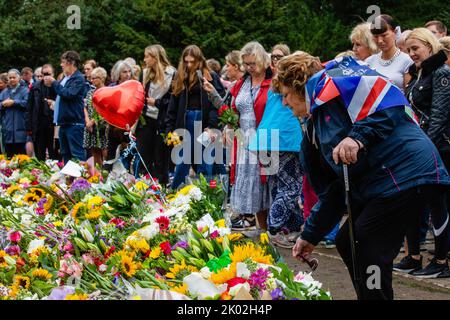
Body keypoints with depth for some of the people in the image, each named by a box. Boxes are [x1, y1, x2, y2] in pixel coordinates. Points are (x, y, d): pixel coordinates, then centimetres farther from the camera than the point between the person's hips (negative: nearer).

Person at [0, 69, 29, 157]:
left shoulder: (25, 90, 1)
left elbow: (27, 103, -15)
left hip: (20, 130, -5)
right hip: (7, 130, 5)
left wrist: (13, 102, -11)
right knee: (9, 156, 6)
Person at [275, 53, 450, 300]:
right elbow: (331, 190, 25)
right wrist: (310, 236, 26)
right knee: (347, 243, 16)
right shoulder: (314, 128, 24)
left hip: (405, 173, -10)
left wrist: (359, 136, -25)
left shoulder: (333, 80, -3)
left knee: (367, 256, -10)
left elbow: (389, 98, -17)